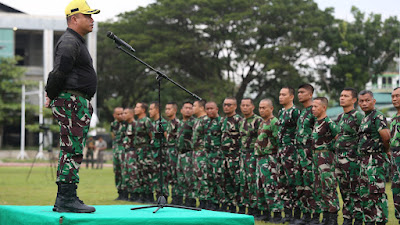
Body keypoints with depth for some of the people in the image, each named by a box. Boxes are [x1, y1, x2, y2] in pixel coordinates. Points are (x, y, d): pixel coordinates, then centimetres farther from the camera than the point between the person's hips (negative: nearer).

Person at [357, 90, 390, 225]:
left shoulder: (377, 116, -11)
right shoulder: (365, 119, 20)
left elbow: (386, 136, -23)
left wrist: (386, 150, -7)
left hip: (375, 160, -10)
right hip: (364, 160, 10)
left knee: (376, 193, -11)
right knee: (364, 194, 11)